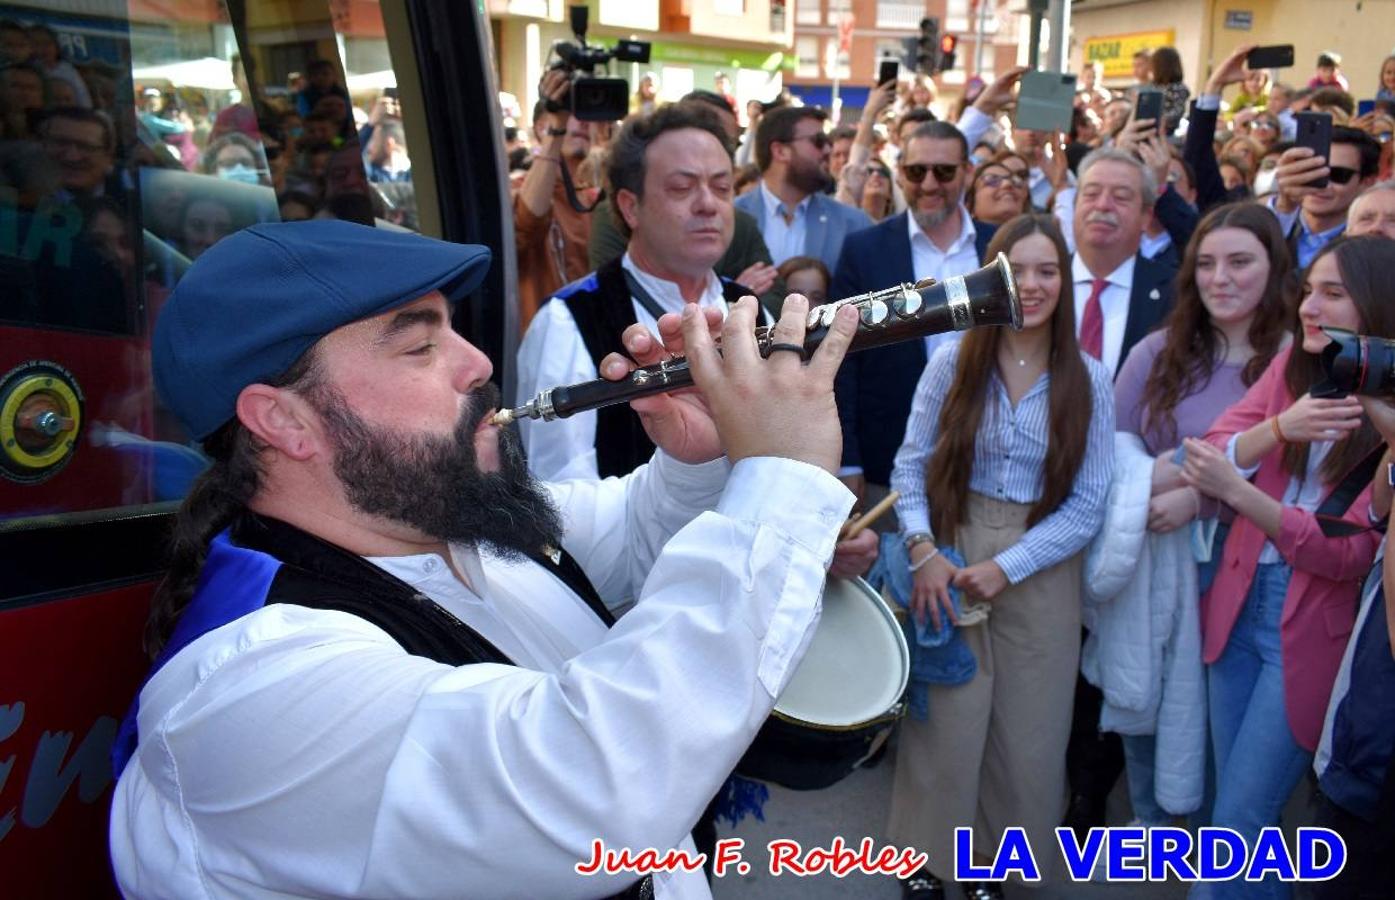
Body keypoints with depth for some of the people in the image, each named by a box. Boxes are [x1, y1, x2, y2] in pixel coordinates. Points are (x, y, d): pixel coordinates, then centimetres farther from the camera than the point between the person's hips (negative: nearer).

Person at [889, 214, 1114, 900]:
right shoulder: (951, 363, -3)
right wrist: (923, 552, -17)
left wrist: (1007, 566, -13)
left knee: (1025, 734, 12)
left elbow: (1088, 505, -4)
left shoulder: (1088, 380, -2)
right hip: (948, 560, -1)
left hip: (1040, 577, 1)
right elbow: (910, 467, -3)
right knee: (944, 725, 7)